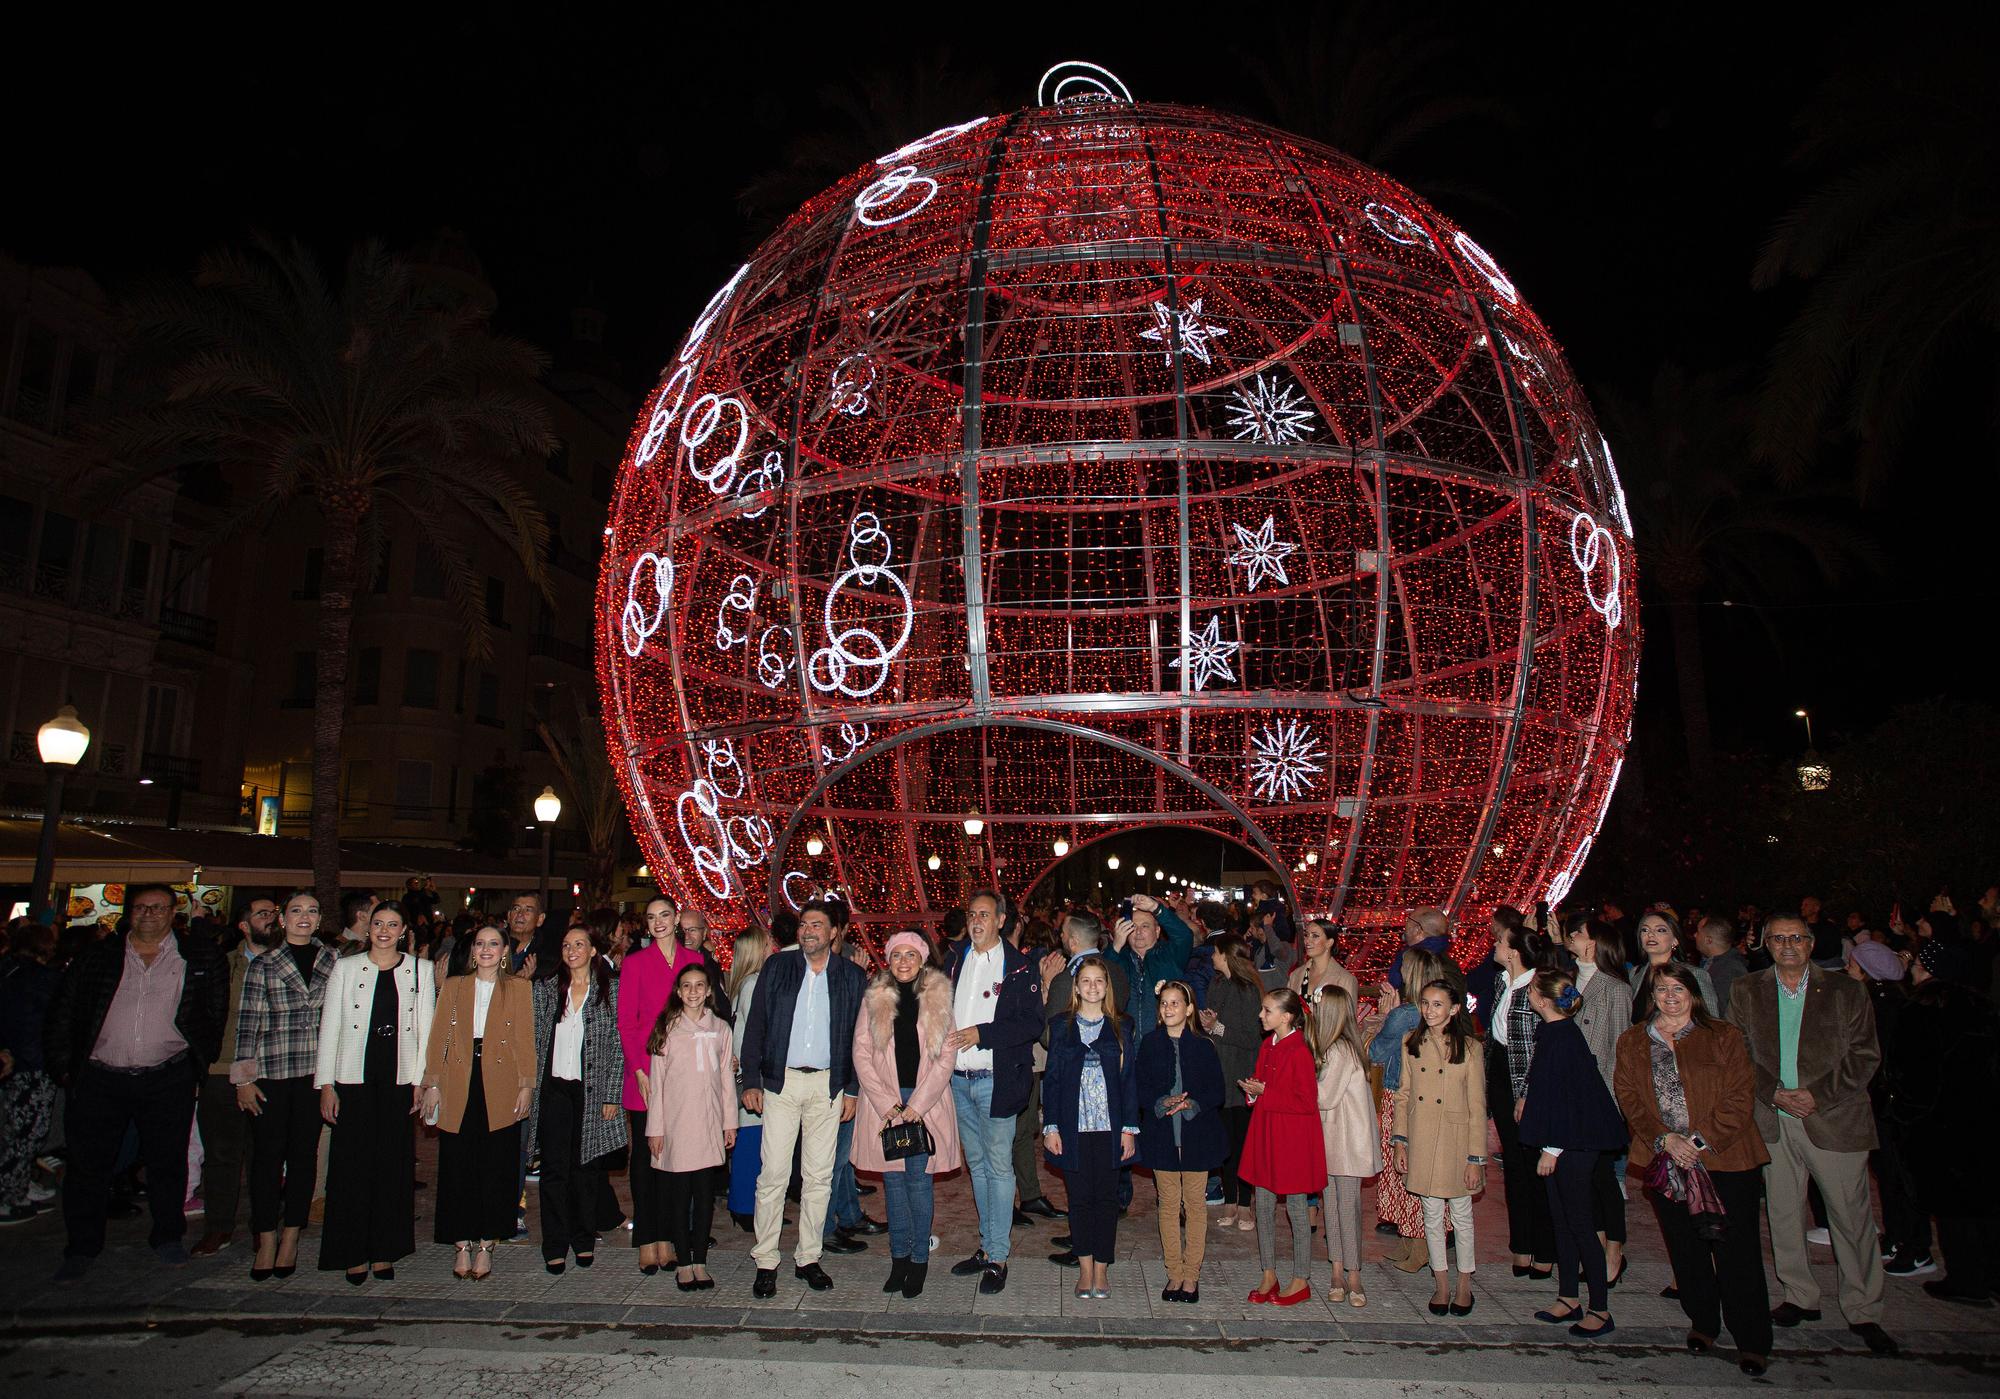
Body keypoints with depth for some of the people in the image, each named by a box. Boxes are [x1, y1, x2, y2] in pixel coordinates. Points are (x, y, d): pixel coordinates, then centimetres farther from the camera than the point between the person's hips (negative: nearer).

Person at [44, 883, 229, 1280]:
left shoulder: (200, 957, 3)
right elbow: (61, 1014, 9)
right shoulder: (96, 957, 6)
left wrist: (202, 1061, 2)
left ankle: (168, 1237, 24)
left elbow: (219, 1010, 8)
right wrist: (63, 1067, 2)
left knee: (167, 1161, 8)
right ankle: (82, 1247, 23)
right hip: (99, 1079, 1)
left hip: (168, 1080, -1)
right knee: (87, 1164, 7)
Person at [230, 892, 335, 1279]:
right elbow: (248, 1023, 2)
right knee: (267, 1155, 2)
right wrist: (244, 1077, -3)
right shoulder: (263, 965, 3)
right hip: (270, 1072, -1)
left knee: (304, 1153, 5)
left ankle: (290, 1239, 15)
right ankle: (266, 1243, 13)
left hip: (315, 1072, 1)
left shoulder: (333, 962, 8)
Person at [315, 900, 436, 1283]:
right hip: (354, 1079, -1)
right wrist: (326, 1084, -3)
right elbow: (329, 1026, 3)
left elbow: (426, 1029, 6)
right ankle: (354, 1253, 13)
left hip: (399, 1080, 1)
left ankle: (384, 1251, 16)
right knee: (352, 1163, 1)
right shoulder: (345, 968, 5)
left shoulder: (420, 970, 6)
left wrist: (421, 1080, -1)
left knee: (394, 1164, 5)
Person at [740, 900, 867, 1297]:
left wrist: (852, 1090, 3)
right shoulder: (776, 969, 5)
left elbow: (859, 1037, 7)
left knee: (819, 1176, 7)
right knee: (773, 1174, -1)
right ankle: (765, 1262, 10)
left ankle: (808, 1258, 19)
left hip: (828, 1085, 1)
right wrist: (751, 1081, -2)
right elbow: (756, 1026, 4)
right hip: (781, 1083, -1)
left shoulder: (851, 976, 5)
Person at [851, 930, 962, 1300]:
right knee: (893, 1179, 6)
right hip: (883, 1099, 1)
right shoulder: (874, 998, 4)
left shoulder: (938, 998, 1)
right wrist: (888, 1104, -7)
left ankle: (919, 1259, 10)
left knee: (919, 1180, -2)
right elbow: (861, 1053, 1)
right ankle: (899, 1256, 17)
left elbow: (946, 1058, -1)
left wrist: (917, 1104, -9)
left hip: (926, 1099, -1)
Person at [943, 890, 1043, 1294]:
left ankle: (998, 1258, 8)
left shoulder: (1019, 966, -7)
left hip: (996, 1081, -6)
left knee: (999, 1167, 0)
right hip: (958, 1079, 6)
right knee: (976, 1165, 15)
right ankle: (987, 1245, 27)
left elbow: (1034, 1024, -13)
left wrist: (982, 1034, -19)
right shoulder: (956, 960, 10)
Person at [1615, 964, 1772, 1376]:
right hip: (1665, 1159, 2)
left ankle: (1752, 1340, 14)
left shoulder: (1723, 1037, 0)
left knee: (1737, 1250, 0)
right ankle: (1702, 1322, 29)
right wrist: (1666, 1140, -11)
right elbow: (1630, 1100, 3)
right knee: (1685, 1248, 11)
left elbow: (1738, 1099, -4)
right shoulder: (1631, 1043, 7)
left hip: (1725, 1158, -2)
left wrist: (1702, 1141, -12)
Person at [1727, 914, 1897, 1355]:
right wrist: (1774, 1094, -9)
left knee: (1852, 1216, 2)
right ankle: (1800, 1297, 24)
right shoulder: (1746, 993, 6)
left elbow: (1865, 1056, -2)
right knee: (1782, 1212, 9)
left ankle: (1863, 1311, 16)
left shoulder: (1846, 992, 1)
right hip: (1773, 1120, 2)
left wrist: (1818, 1095, -11)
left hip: (1835, 1118, -2)